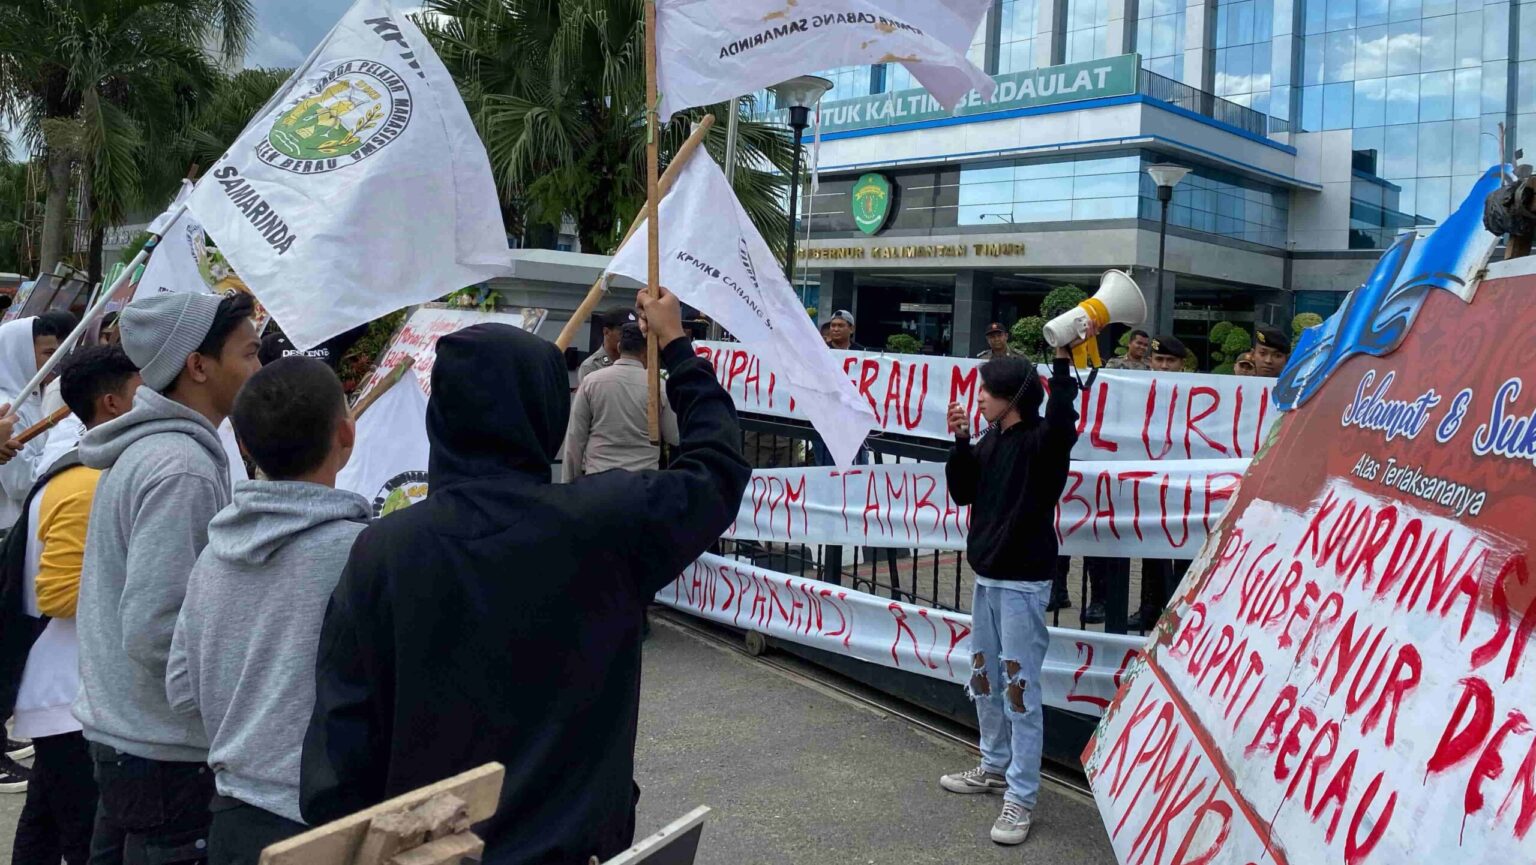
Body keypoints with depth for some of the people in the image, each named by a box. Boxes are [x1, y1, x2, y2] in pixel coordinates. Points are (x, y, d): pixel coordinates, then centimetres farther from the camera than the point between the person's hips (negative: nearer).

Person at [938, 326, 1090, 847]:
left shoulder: (1041, 440, -14)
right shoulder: (992, 440, 8)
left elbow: (1062, 423, -38)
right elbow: (963, 493, 7)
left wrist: (1063, 363, -38)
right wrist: (960, 443, -6)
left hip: (1023, 583, -8)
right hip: (987, 576, 9)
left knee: (1020, 688, -5)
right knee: (985, 679, 18)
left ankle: (1020, 797, 2)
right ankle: (995, 768, 34)